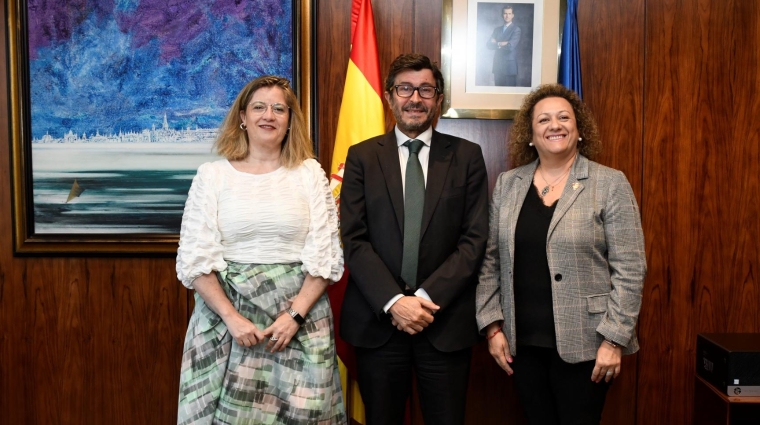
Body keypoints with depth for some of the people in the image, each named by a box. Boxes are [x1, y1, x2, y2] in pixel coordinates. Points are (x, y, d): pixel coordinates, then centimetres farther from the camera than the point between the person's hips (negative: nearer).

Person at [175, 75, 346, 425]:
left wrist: (295, 314, -11)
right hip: (226, 313, 0)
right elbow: (194, 259, -1)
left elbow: (327, 255, 0)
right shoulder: (211, 175, 2)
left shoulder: (309, 173, 3)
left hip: (299, 310, 0)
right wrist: (231, 317, -11)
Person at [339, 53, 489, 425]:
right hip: (377, 319, 1)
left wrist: (427, 296, -12)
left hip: (445, 320, 0)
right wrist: (393, 302, -13)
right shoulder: (362, 157, 4)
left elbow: (474, 239, -2)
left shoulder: (467, 156, 4)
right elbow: (354, 240, -3)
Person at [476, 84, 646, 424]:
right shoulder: (507, 184, 6)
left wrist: (614, 339, -11)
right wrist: (493, 326, 2)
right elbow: (490, 260, 7)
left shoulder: (610, 184, -4)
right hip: (522, 341, 3)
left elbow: (629, 269, -8)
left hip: (582, 342, -3)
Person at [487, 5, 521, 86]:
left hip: (509, 66, -5)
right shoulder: (497, 29, 15)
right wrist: (501, 44, -8)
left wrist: (496, 43, -3)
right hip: (497, 65, 5)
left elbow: (510, 46, -16)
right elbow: (488, 45, 6)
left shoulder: (516, 29, -3)